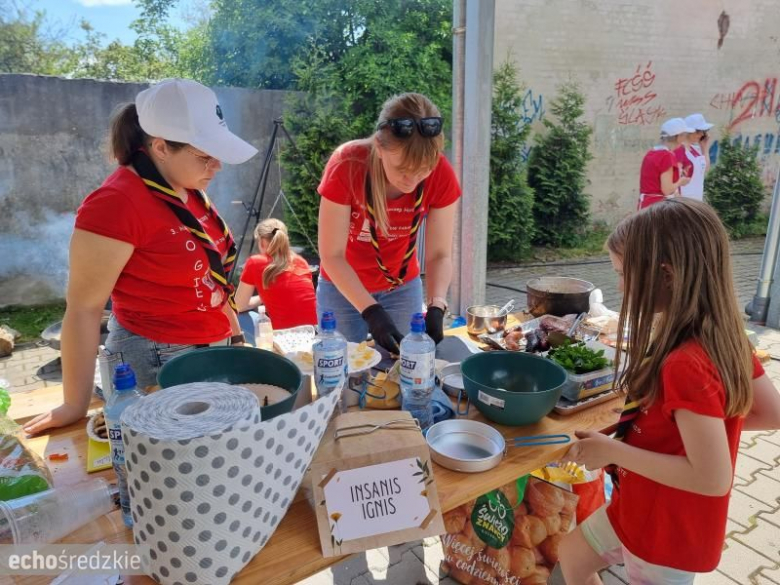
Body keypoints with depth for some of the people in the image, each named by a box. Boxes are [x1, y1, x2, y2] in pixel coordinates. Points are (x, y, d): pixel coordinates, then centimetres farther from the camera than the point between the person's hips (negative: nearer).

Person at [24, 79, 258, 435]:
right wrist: (75, 405, -15)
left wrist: (236, 335, 13)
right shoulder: (116, 203, -20)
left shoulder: (188, 191, 4)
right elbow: (83, 309, -18)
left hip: (213, 353, 7)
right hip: (157, 362, -7)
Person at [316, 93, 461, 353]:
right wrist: (371, 311, -33)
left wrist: (436, 307, -31)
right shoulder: (347, 165, -28)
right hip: (342, 288, -1)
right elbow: (331, 255, -23)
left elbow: (439, 254, -15)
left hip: (403, 288, 2)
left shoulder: (442, 175, -21)